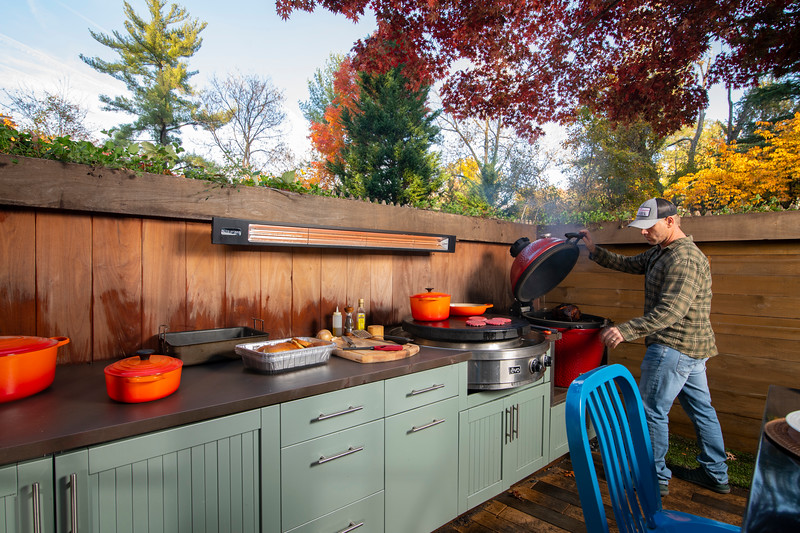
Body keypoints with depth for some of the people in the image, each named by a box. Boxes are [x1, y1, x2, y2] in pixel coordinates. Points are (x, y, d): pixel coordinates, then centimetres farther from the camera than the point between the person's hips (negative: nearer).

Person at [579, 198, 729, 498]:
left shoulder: (685, 258, -21)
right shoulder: (660, 252, 11)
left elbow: (671, 310, -29)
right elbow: (628, 264, 17)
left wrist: (627, 330, -34)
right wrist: (594, 251, 7)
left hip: (675, 347, -11)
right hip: (692, 348, 11)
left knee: (652, 411, 0)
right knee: (700, 408, 18)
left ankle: (655, 479, 14)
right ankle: (716, 475, 33)